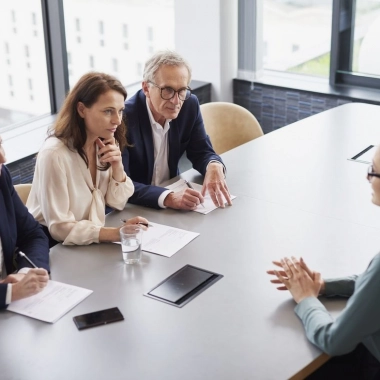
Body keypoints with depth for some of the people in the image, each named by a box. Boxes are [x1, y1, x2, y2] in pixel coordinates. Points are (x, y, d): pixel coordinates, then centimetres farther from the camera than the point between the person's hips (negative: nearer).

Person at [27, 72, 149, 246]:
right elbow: (60, 228, -22)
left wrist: (117, 167, -15)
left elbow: (117, 203, 2)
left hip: (91, 241, 7)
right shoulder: (54, 154, -23)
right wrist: (117, 233, -31)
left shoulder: (106, 144, 0)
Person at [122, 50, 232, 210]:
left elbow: (202, 153, 2)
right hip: (133, 209, -5)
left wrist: (214, 167, -21)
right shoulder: (124, 118, -23)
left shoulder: (189, 105, -6)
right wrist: (168, 198, -40)